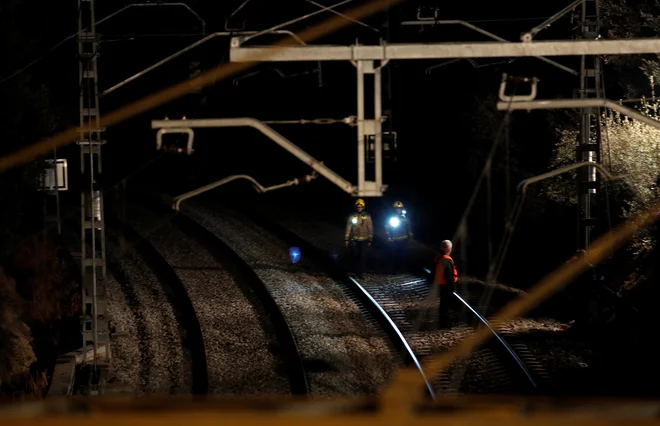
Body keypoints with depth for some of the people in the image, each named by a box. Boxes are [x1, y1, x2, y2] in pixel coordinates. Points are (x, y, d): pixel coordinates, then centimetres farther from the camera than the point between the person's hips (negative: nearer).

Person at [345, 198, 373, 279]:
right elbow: (348, 228, 5)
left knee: (363, 256, -7)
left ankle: (361, 272, -4)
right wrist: (347, 239, 2)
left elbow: (370, 228, 3)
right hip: (354, 240, 1)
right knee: (355, 256, 5)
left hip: (364, 240, -1)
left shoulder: (367, 216, 0)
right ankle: (357, 270, 22)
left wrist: (370, 240, 2)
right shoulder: (352, 216, 2)